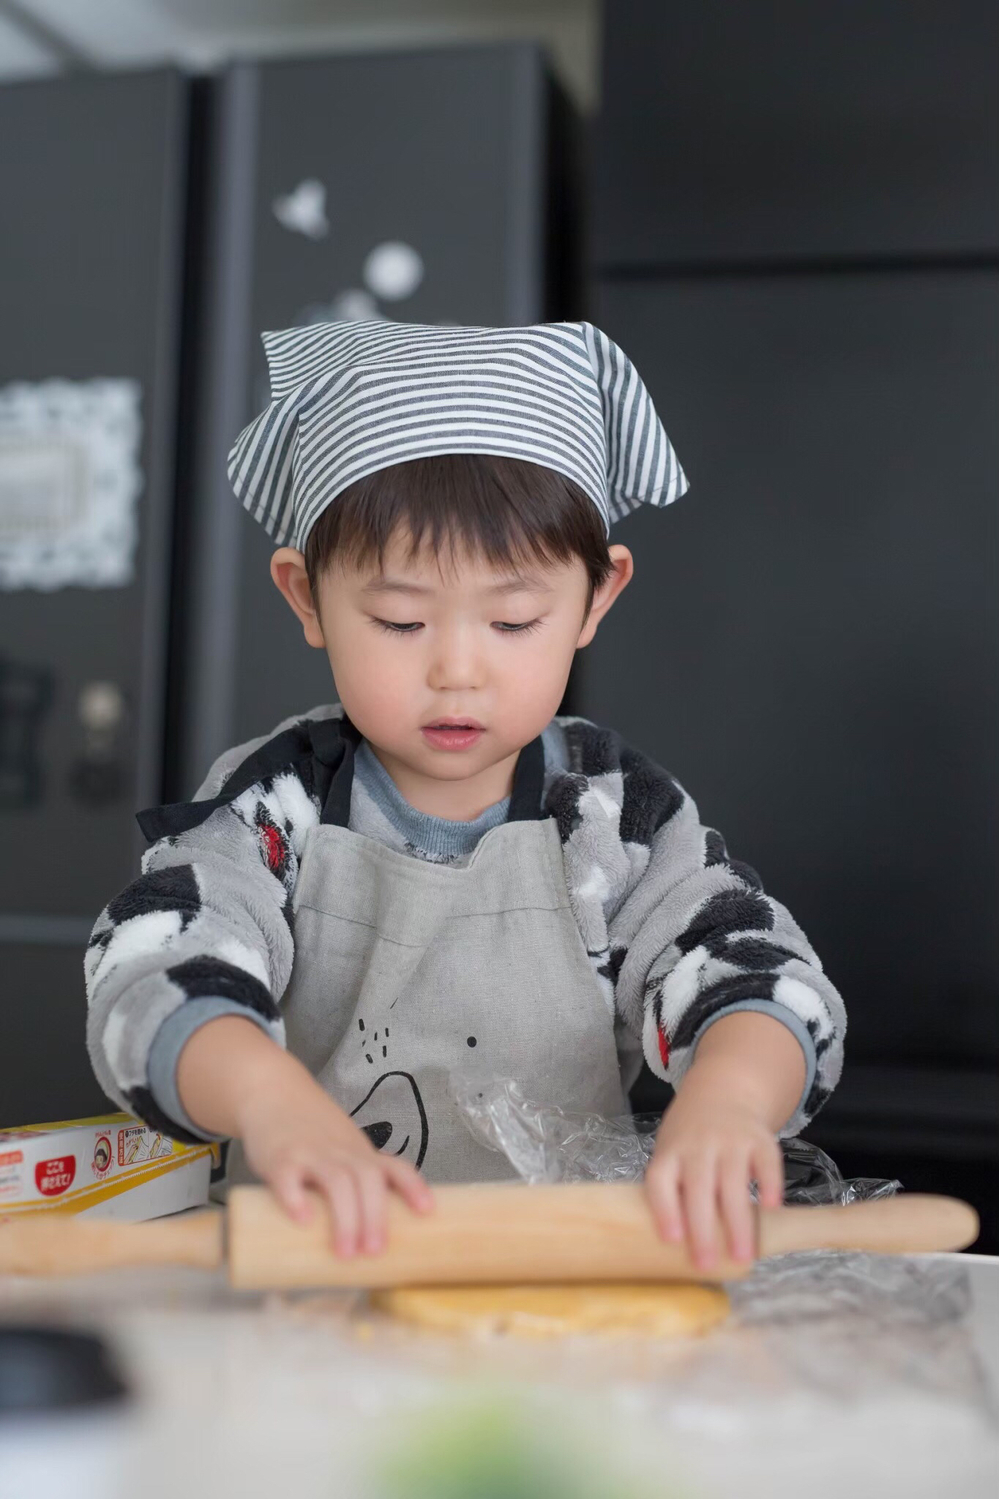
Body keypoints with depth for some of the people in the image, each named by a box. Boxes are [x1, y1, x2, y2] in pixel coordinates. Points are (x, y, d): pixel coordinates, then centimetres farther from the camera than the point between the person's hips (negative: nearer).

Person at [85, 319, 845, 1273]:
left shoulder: (618, 814, -1)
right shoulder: (273, 809, -4)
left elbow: (771, 985, -10)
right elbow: (150, 979, -18)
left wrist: (725, 1097, -34)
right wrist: (270, 1096, -40)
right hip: (309, 1270, 0)